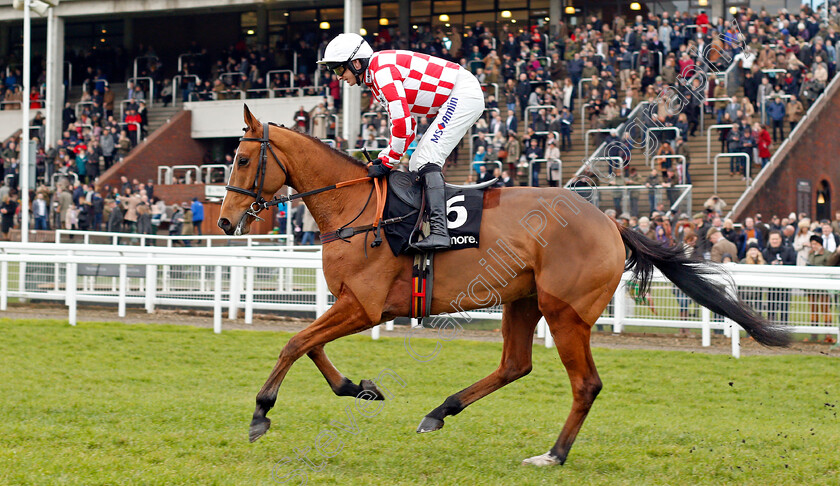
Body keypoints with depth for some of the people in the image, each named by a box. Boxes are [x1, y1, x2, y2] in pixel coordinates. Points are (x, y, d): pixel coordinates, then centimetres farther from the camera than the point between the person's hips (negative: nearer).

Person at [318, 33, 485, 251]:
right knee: (417, 164, 9)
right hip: (455, 100, 11)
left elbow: (403, 123, -24)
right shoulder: (374, 78, 15)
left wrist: (387, 163, -15)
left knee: (427, 159, -20)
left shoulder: (382, 70, -18)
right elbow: (404, 122, 20)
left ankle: (439, 231, -31)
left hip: (464, 93, -11)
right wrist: (383, 157, 9)